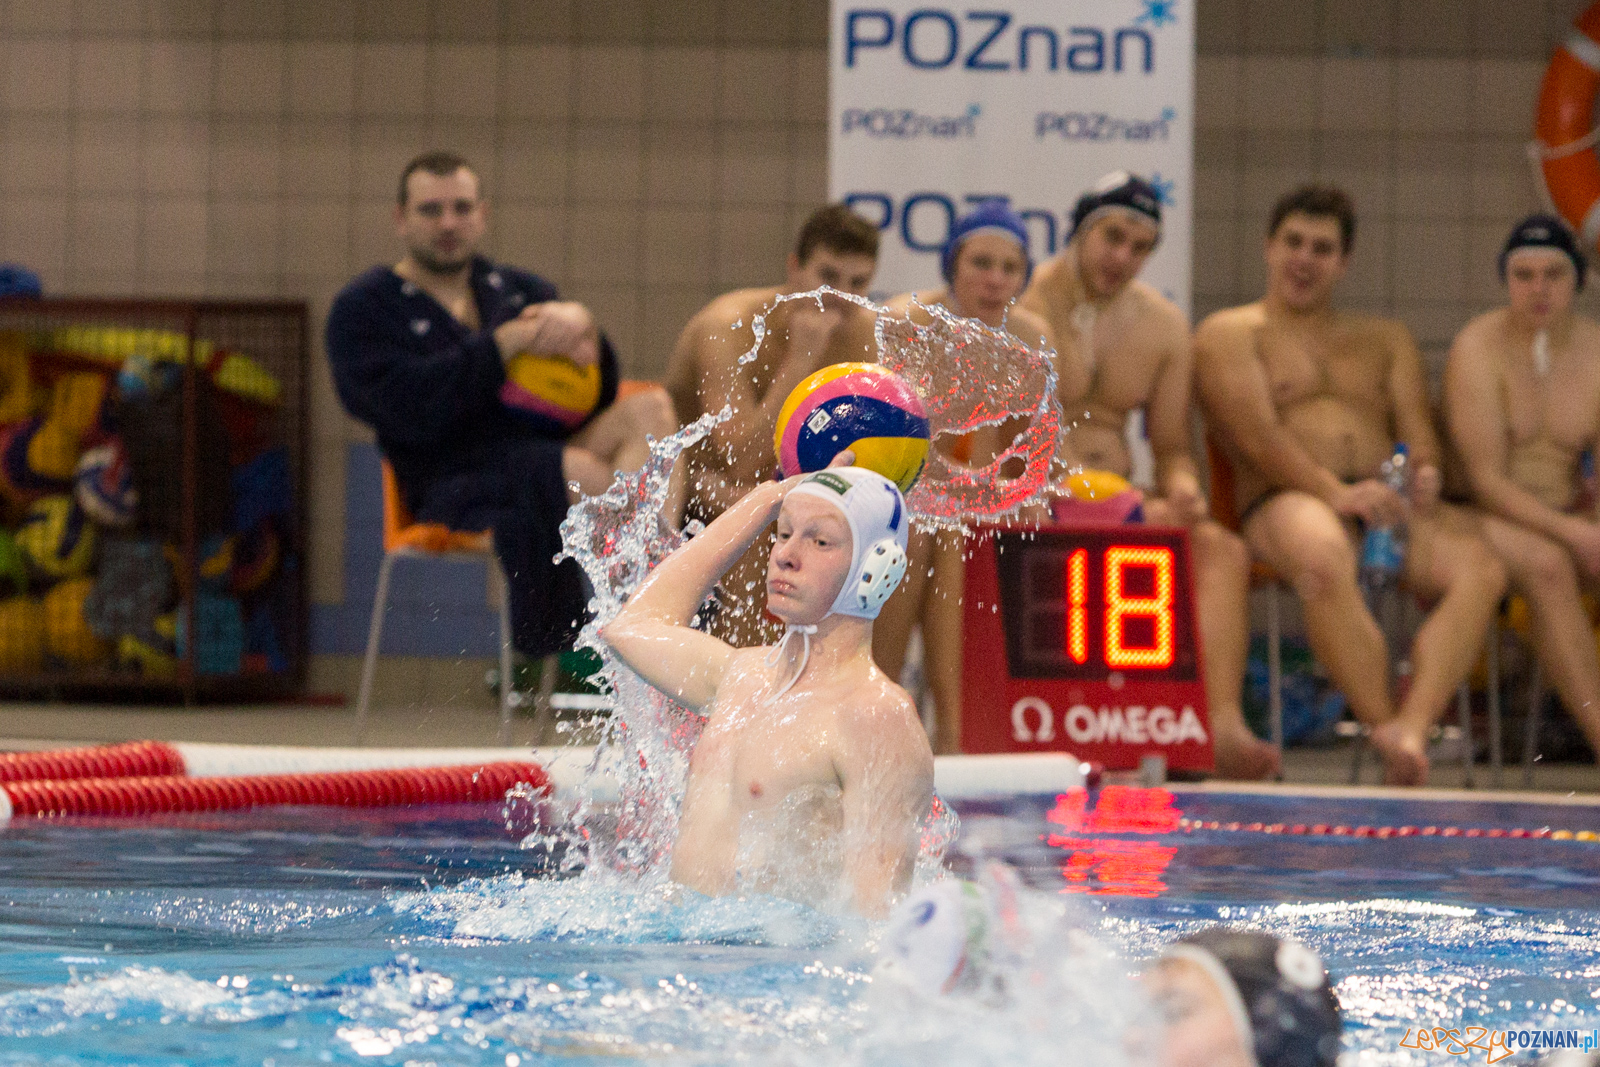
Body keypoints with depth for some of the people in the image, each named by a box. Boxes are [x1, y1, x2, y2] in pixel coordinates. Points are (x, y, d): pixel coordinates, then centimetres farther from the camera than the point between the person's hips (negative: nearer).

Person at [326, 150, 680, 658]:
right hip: (453, 488, -6)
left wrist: (580, 324, -8)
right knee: (580, 470, -34)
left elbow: (597, 398, 13)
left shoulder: (521, 290, 25)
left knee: (649, 410, -22)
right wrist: (506, 343, -13)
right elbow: (413, 410, -12)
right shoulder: (363, 310, 8)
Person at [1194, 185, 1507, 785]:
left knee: (1479, 571, -29)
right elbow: (1257, 438, -3)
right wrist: (1334, 491, -20)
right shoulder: (1230, 334, 14)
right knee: (1323, 560, -42)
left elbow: (1418, 435, 15)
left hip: (1388, 504, 4)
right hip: (1288, 503, -4)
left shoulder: (1386, 340, 29)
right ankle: (1387, 733, -45)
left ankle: (1413, 726, -48)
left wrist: (1423, 477, -11)